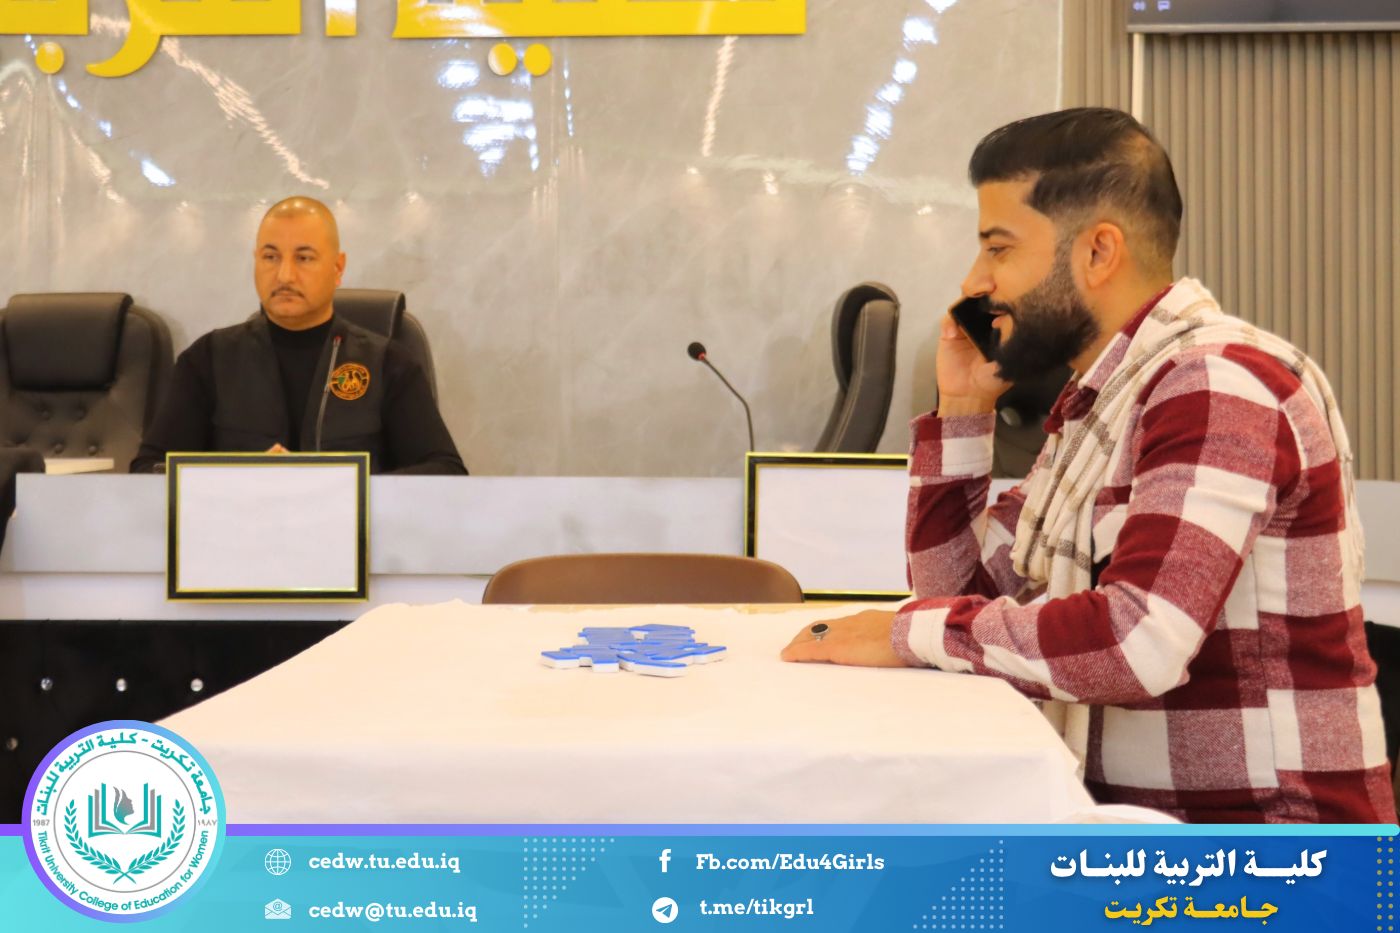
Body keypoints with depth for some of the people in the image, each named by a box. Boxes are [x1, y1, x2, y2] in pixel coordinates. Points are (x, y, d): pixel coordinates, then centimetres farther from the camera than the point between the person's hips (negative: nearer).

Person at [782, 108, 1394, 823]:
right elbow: (963, 589, 16)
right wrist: (962, 408, 5)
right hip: (1131, 817, 8)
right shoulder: (1097, 400, 11)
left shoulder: (1218, 384, -18)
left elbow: (1139, 642, -30)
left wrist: (909, 632, -19)